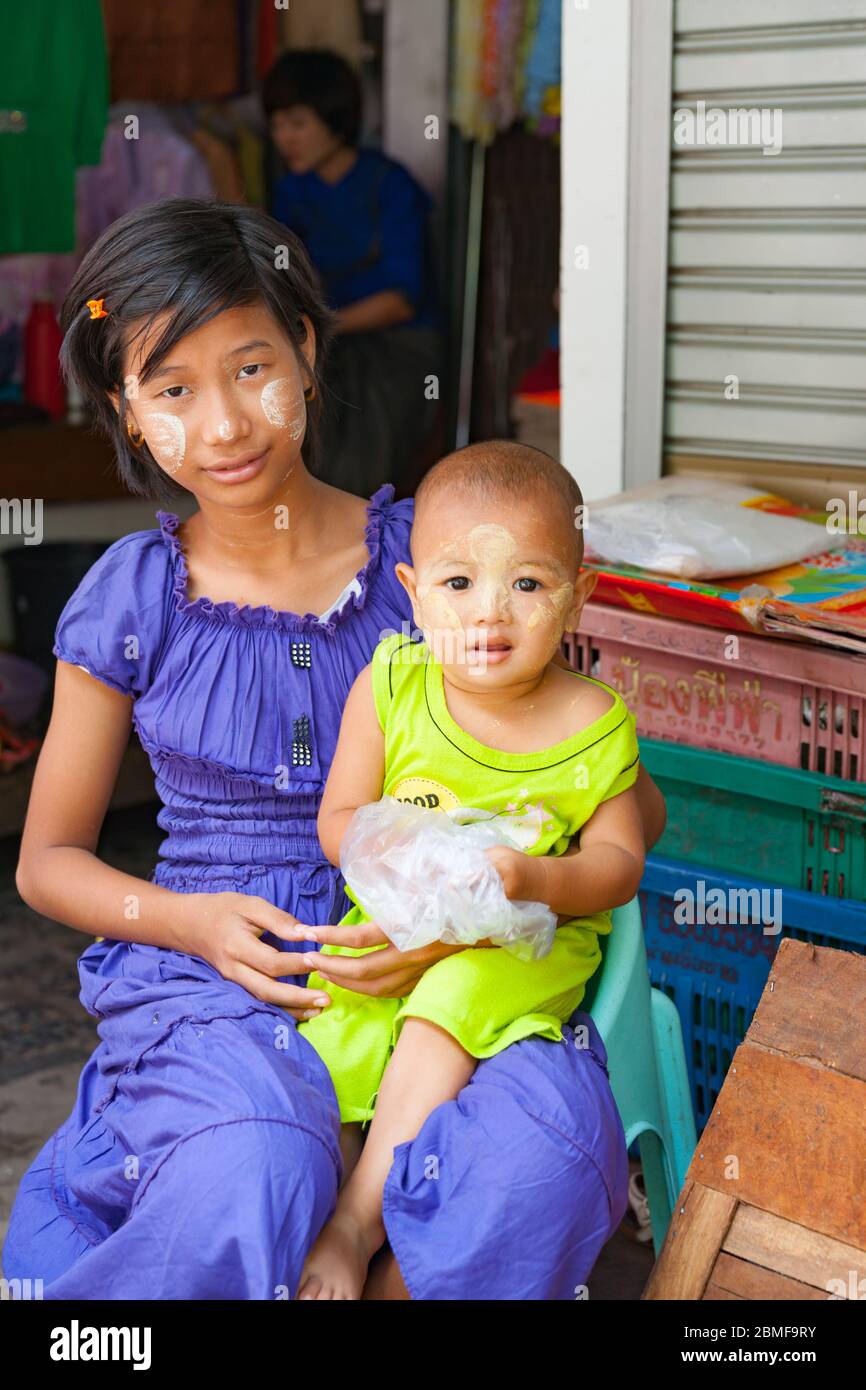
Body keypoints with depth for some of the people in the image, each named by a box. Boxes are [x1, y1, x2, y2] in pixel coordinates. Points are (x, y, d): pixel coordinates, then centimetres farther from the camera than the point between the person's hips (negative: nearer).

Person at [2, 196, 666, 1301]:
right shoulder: (132, 600, 2)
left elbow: (628, 804, 3)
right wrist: (193, 922, -7)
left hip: (432, 966, 1)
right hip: (212, 977, -1)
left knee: (550, 1144, -32)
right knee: (253, 1184, -36)